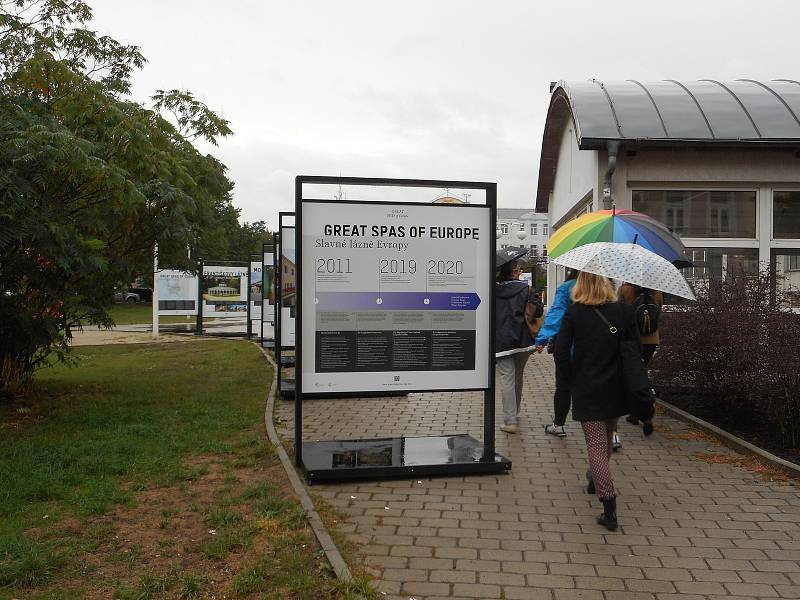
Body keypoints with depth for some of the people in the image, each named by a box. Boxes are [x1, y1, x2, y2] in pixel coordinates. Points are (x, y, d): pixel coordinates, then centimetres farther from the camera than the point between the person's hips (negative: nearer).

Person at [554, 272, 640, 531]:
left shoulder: (573, 313, -9)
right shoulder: (624, 310, -2)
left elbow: (561, 354, -13)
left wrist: (573, 379, 2)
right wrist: (625, 378, 13)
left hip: (587, 391, -3)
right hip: (616, 390, 4)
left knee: (596, 446, 0)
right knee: (606, 441, 24)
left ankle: (610, 510, -5)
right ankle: (594, 482, 45)